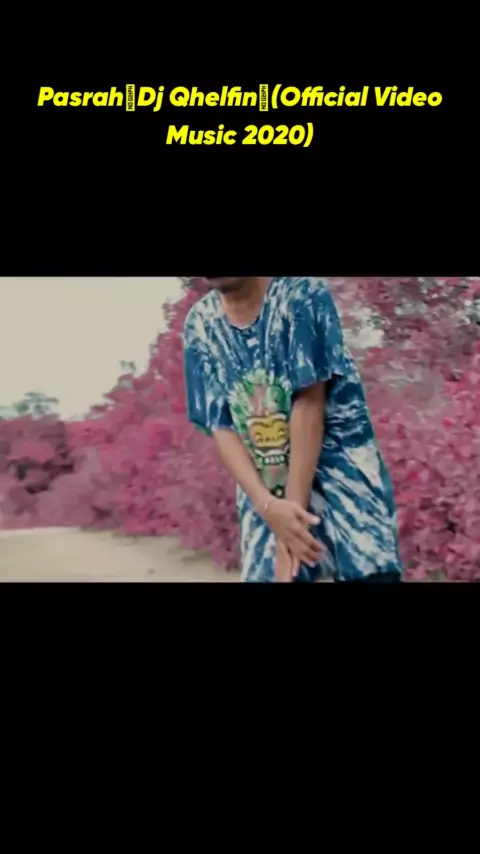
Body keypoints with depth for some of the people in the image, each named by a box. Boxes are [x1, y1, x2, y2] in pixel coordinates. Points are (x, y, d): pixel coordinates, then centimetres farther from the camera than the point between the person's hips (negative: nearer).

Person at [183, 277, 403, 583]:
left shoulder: (301, 294, -12)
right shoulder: (201, 325, -1)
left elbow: (309, 405, -15)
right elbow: (221, 427, -4)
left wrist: (294, 504, -16)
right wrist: (267, 505, -16)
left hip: (342, 472, -3)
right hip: (266, 492, 4)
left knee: (369, 571, -14)